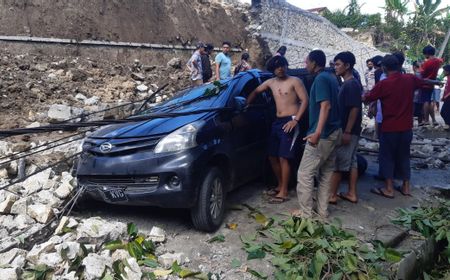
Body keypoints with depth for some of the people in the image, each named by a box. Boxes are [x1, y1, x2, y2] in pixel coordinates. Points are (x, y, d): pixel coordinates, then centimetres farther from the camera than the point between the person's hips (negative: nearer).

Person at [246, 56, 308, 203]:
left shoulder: (294, 81, -3)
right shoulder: (271, 82, 14)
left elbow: (305, 100, -10)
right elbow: (255, 92, 27)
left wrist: (296, 120, -18)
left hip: (289, 122, -7)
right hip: (277, 122, 7)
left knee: (283, 158, -10)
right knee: (272, 156, 10)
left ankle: (283, 192, -2)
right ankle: (280, 185, 26)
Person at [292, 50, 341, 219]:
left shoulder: (321, 79, -14)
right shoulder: (331, 77, 15)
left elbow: (326, 105, -25)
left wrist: (317, 132, -32)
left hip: (322, 135, -10)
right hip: (333, 132, 10)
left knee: (305, 174, -3)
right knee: (326, 173, 14)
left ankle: (305, 213, 3)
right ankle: (322, 211, 21)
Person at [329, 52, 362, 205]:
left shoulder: (351, 84, -17)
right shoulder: (349, 84, 13)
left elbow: (355, 109, -21)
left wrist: (347, 132, -22)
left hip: (348, 131, -10)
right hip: (351, 131, 10)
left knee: (337, 163, -3)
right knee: (351, 162, 13)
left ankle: (332, 195, 5)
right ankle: (352, 193, 20)